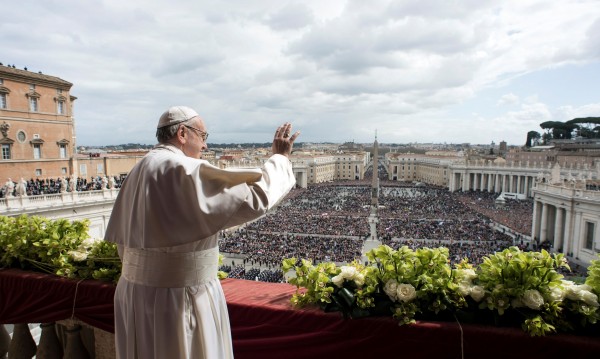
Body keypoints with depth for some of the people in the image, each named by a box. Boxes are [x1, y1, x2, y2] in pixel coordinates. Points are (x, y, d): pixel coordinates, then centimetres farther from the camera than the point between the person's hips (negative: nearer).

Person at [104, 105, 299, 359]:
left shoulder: (139, 171, 7)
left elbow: (122, 238, 11)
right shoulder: (186, 170, -20)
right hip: (178, 296, -8)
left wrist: (145, 276, 20)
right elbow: (254, 196, -24)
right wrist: (280, 158, -9)